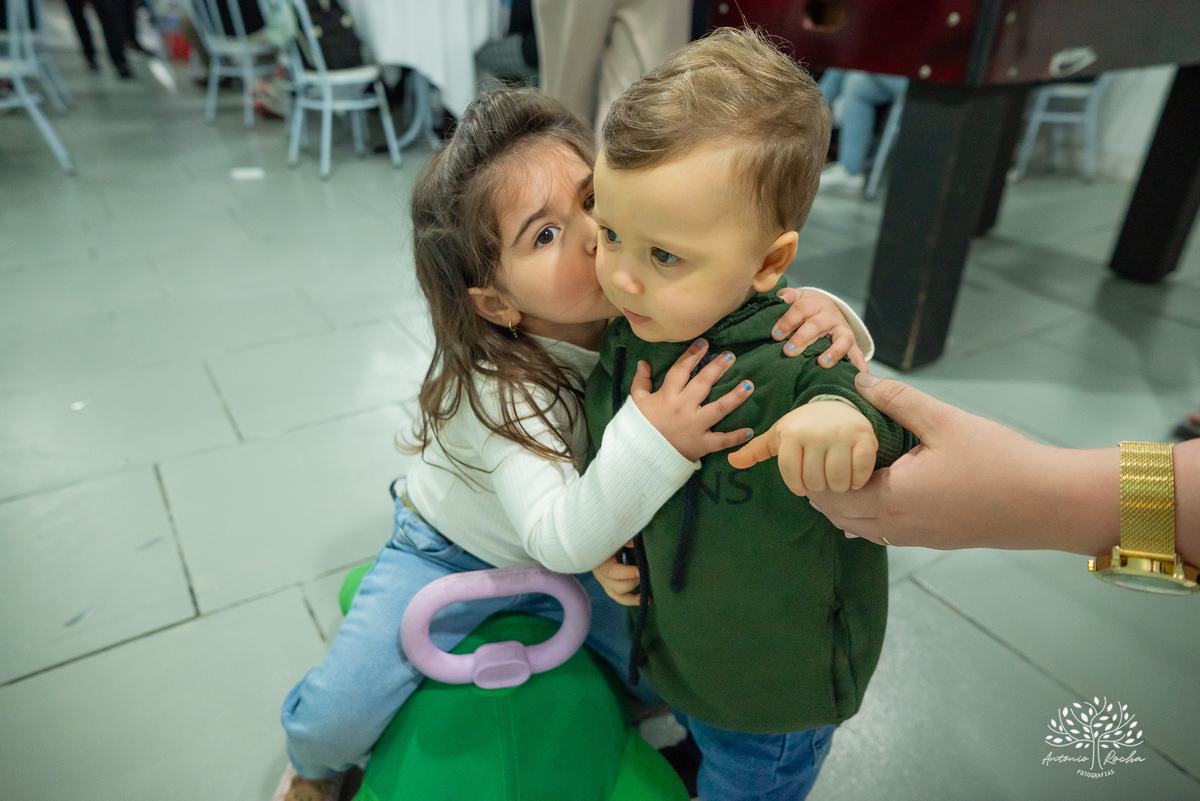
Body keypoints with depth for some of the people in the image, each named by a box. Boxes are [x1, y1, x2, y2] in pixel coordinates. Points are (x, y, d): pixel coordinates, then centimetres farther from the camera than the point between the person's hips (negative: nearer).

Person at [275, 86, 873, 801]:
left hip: (571, 559, 4)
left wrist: (823, 311, -39)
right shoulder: (496, 390, -36)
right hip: (452, 555, -4)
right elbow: (559, 539, -41)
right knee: (337, 719, -7)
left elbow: (759, 315, -16)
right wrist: (647, 444, -55)